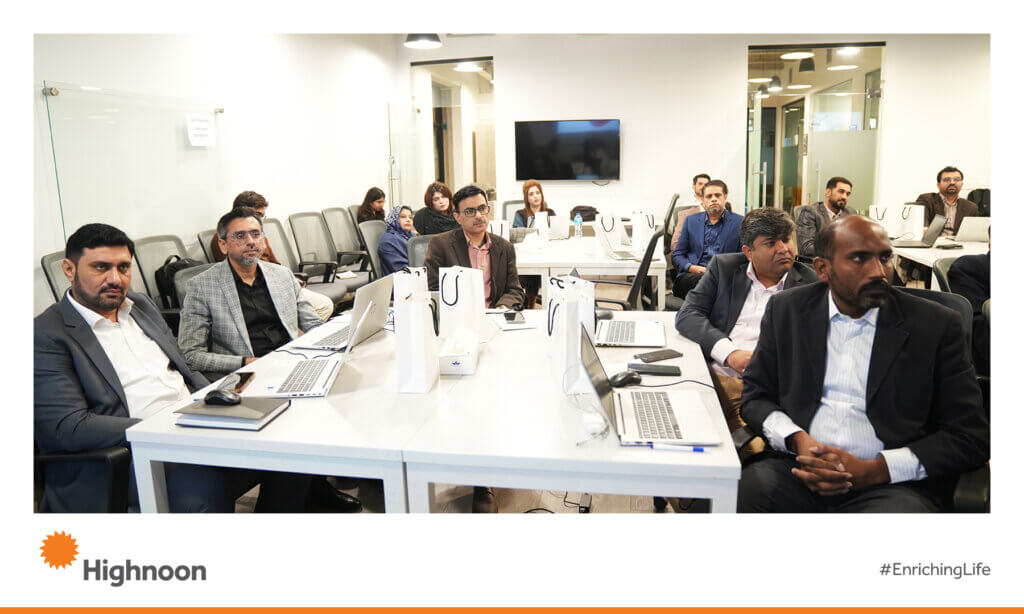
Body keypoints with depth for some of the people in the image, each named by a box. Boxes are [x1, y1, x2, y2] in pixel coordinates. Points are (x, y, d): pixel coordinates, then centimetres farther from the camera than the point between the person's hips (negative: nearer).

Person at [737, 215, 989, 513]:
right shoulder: (786, 309, 7)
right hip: (797, 467, 2)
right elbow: (754, 395, 11)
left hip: (891, 484, -1)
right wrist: (798, 440, -11)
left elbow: (970, 436, 1)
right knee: (736, 497, -27)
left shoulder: (936, 324, 1)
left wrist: (872, 471, -12)